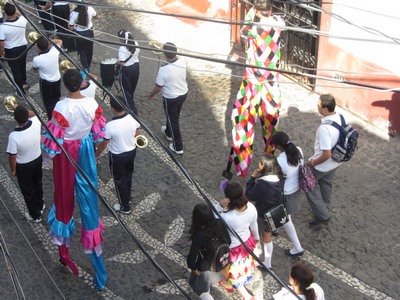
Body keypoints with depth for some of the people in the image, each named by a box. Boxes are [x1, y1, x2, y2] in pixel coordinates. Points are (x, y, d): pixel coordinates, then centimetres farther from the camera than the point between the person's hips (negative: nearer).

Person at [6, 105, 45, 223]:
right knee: (38, 184, 30)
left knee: (28, 190, 20)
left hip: (23, 166, -4)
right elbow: (33, 114, 2)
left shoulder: (14, 136, -36)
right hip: (38, 159, 5)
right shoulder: (36, 123, -25)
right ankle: (40, 206, 53)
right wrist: (19, 108, 2)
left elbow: (12, 157, -23)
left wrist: (13, 170, -5)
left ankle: (35, 215, 38)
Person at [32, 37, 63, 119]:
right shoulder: (54, 51, -23)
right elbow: (60, 41, 0)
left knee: (48, 103, 15)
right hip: (57, 79, 4)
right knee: (56, 99, 27)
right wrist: (48, 41, -7)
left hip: (45, 83, -4)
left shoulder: (37, 59, -30)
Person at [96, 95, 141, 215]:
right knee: (128, 175, 28)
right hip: (132, 151, 5)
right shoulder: (132, 118, -17)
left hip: (117, 156, -5)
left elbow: (103, 144, -16)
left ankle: (125, 207, 29)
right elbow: (138, 135, 0)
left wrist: (96, 155, 2)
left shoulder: (110, 126, -30)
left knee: (119, 180, 16)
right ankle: (127, 197, 49)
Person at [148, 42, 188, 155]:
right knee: (173, 116, 31)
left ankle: (178, 147, 23)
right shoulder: (182, 61, -17)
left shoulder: (164, 70, -32)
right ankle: (168, 133, 58)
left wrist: (151, 95, 0)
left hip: (171, 98, -6)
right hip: (183, 94, 7)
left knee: (173, 121, 12)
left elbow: (158, 87, -18)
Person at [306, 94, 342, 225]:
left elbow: (326, 154, -33)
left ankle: (322, 214, 21)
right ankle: (325, 210, 49)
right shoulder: (339, 117, -11)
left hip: (323, 164, -7)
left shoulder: (324, 128, -37)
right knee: (326, 185, 28)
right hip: (335, 161, 8)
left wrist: (313, 162, -15)